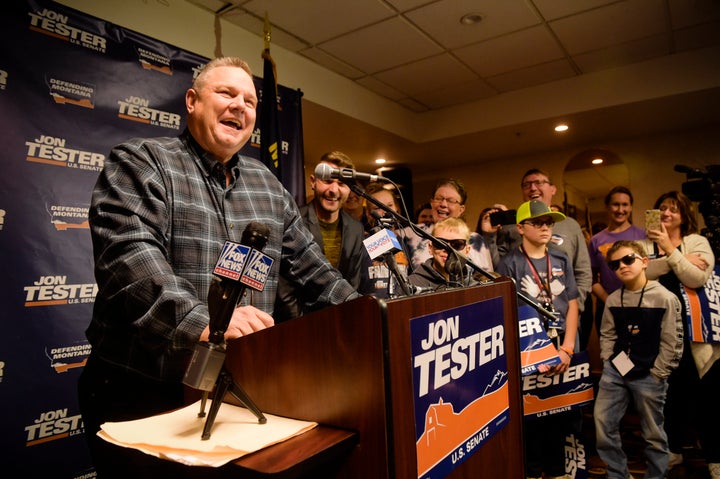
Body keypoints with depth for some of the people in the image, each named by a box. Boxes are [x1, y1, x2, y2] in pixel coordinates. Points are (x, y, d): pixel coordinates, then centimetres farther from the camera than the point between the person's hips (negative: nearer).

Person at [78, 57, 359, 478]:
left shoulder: (266, 182, 12)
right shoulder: (141, 162, -6)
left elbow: (308, 261, 14)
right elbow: (129, 253, -22)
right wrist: (203, 321, -36)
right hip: (143, 394, -5)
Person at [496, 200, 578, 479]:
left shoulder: (561, 261, 8)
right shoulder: (510, 264, -5)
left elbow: (572, 306, 7)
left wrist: (567, 349, -3)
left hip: (561, 347, 4)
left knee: (560, 413, 12)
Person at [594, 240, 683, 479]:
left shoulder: (665, 298, -10)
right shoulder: (612, 300, 4)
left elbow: (672, 343, -9)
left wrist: (657, 374, -9)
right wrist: (608, 361, 2)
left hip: (648, 377, -4)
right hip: (615, 372, 5)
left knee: (654, 434, 10)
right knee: (603, 423, 5)